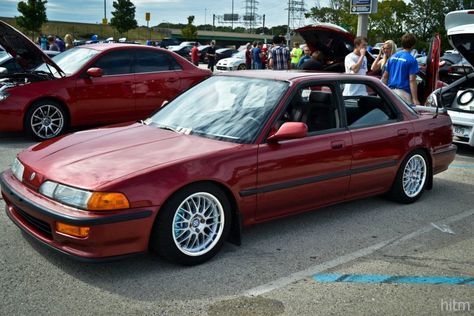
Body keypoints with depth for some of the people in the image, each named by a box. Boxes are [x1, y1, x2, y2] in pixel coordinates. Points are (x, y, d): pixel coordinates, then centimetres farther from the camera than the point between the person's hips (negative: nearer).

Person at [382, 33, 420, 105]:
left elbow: (385, 76, 14)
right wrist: (415, 99, -13)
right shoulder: (411, 60, -8)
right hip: (403, 92, -6)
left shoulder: (392, 57, 12)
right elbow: (412, 80, -13)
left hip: (391, 91, 7)